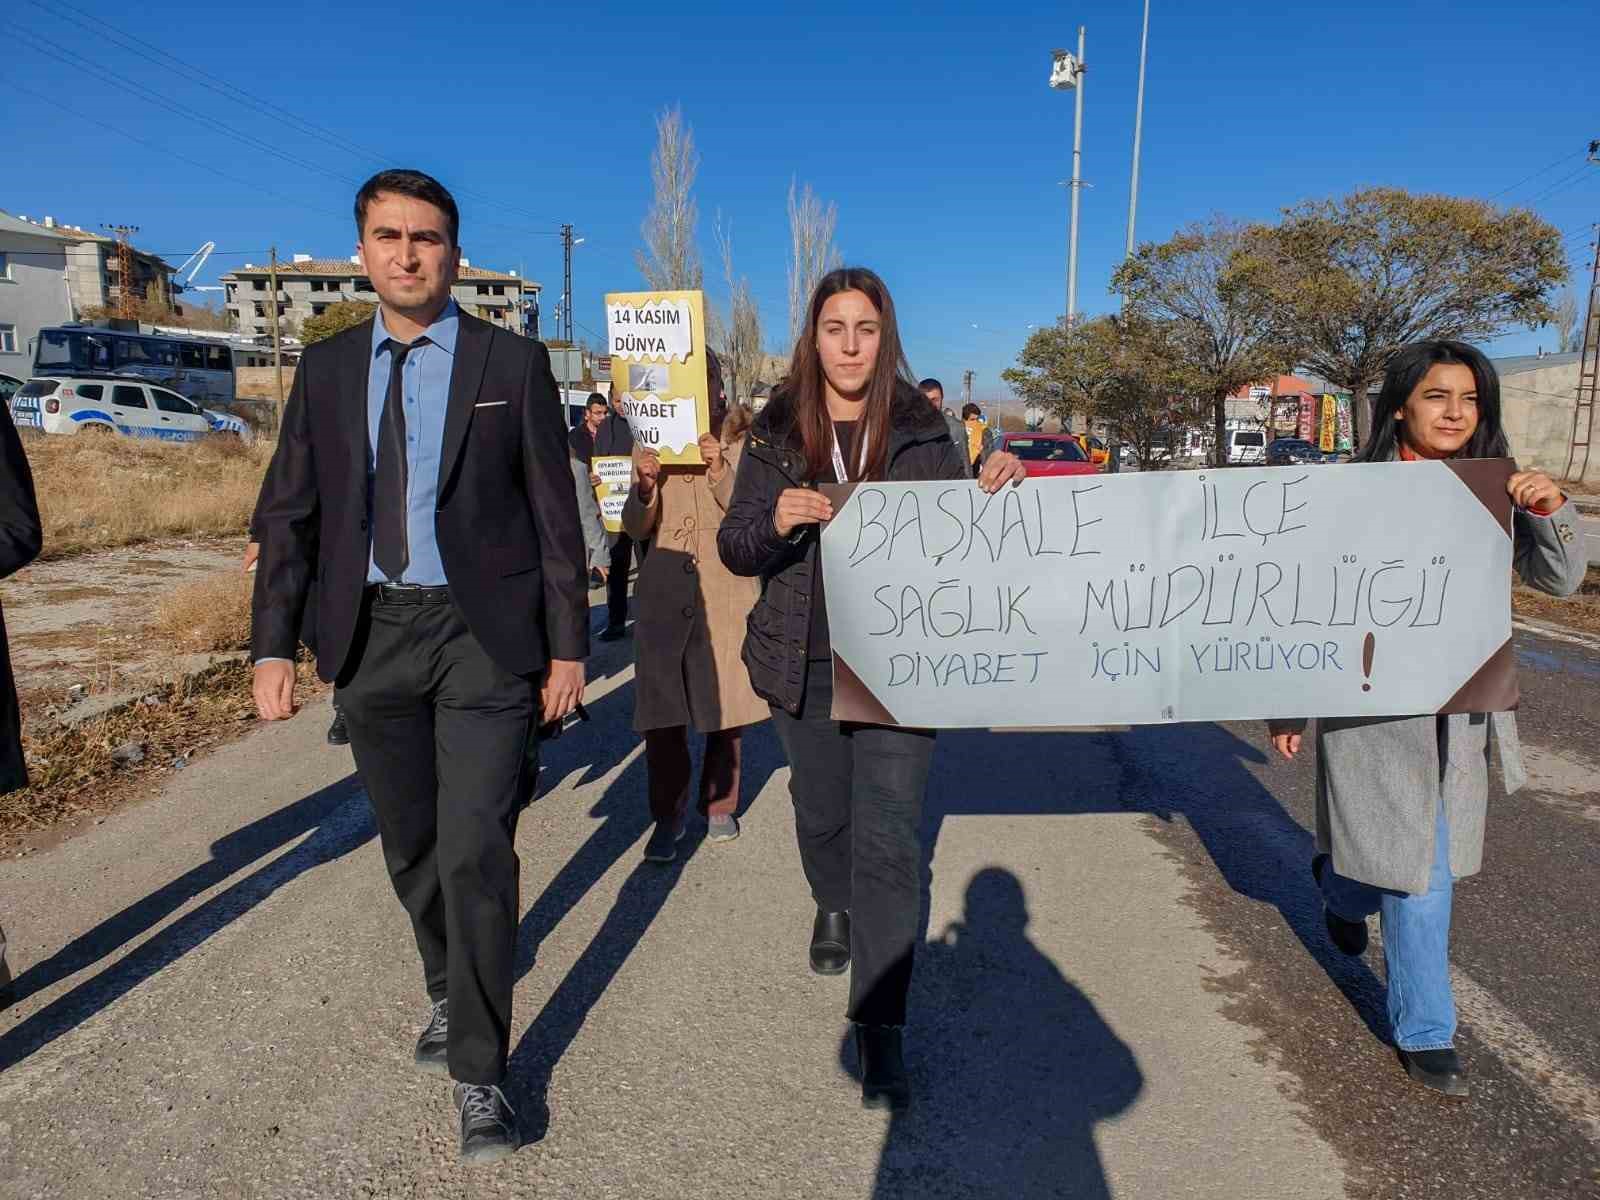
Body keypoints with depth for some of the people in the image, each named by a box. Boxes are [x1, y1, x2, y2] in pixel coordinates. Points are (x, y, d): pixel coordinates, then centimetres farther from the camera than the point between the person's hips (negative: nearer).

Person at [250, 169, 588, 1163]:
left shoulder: (514, 362, -1)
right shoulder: (327, 369, 8)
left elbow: (555, 514, -1)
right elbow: (290, 514, 8)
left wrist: (568, 647, -4)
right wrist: (274, 644, -1)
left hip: (483, 633, -3)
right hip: (371, 635, 4)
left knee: (475, 852, -7)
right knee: (412, 849, 16)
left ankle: (479, 1072, 10)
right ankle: (451, 990, 42)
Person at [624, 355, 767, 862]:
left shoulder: (741, 443, 3)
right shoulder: (652, 444, 9)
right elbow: (635, 529, 6)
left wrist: (720, 473, -19)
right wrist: (644, 487, -14)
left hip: (727, 591, -1)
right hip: (665, 591, 1)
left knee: (726, 703, 6)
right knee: (660, 707, -2)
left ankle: (720, 804, 25)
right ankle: (668, 816, 12)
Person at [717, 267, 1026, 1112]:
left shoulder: (922, 430, 1)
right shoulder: (775, 433, 2)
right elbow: (733, 547, 1)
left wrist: (989, 491, -20)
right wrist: (776, 521, -21)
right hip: (804, 664, 2)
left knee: (888, 840, -6)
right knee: (821, 812, 20)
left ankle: (879, 1030, 4)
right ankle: (832, 908, 52)